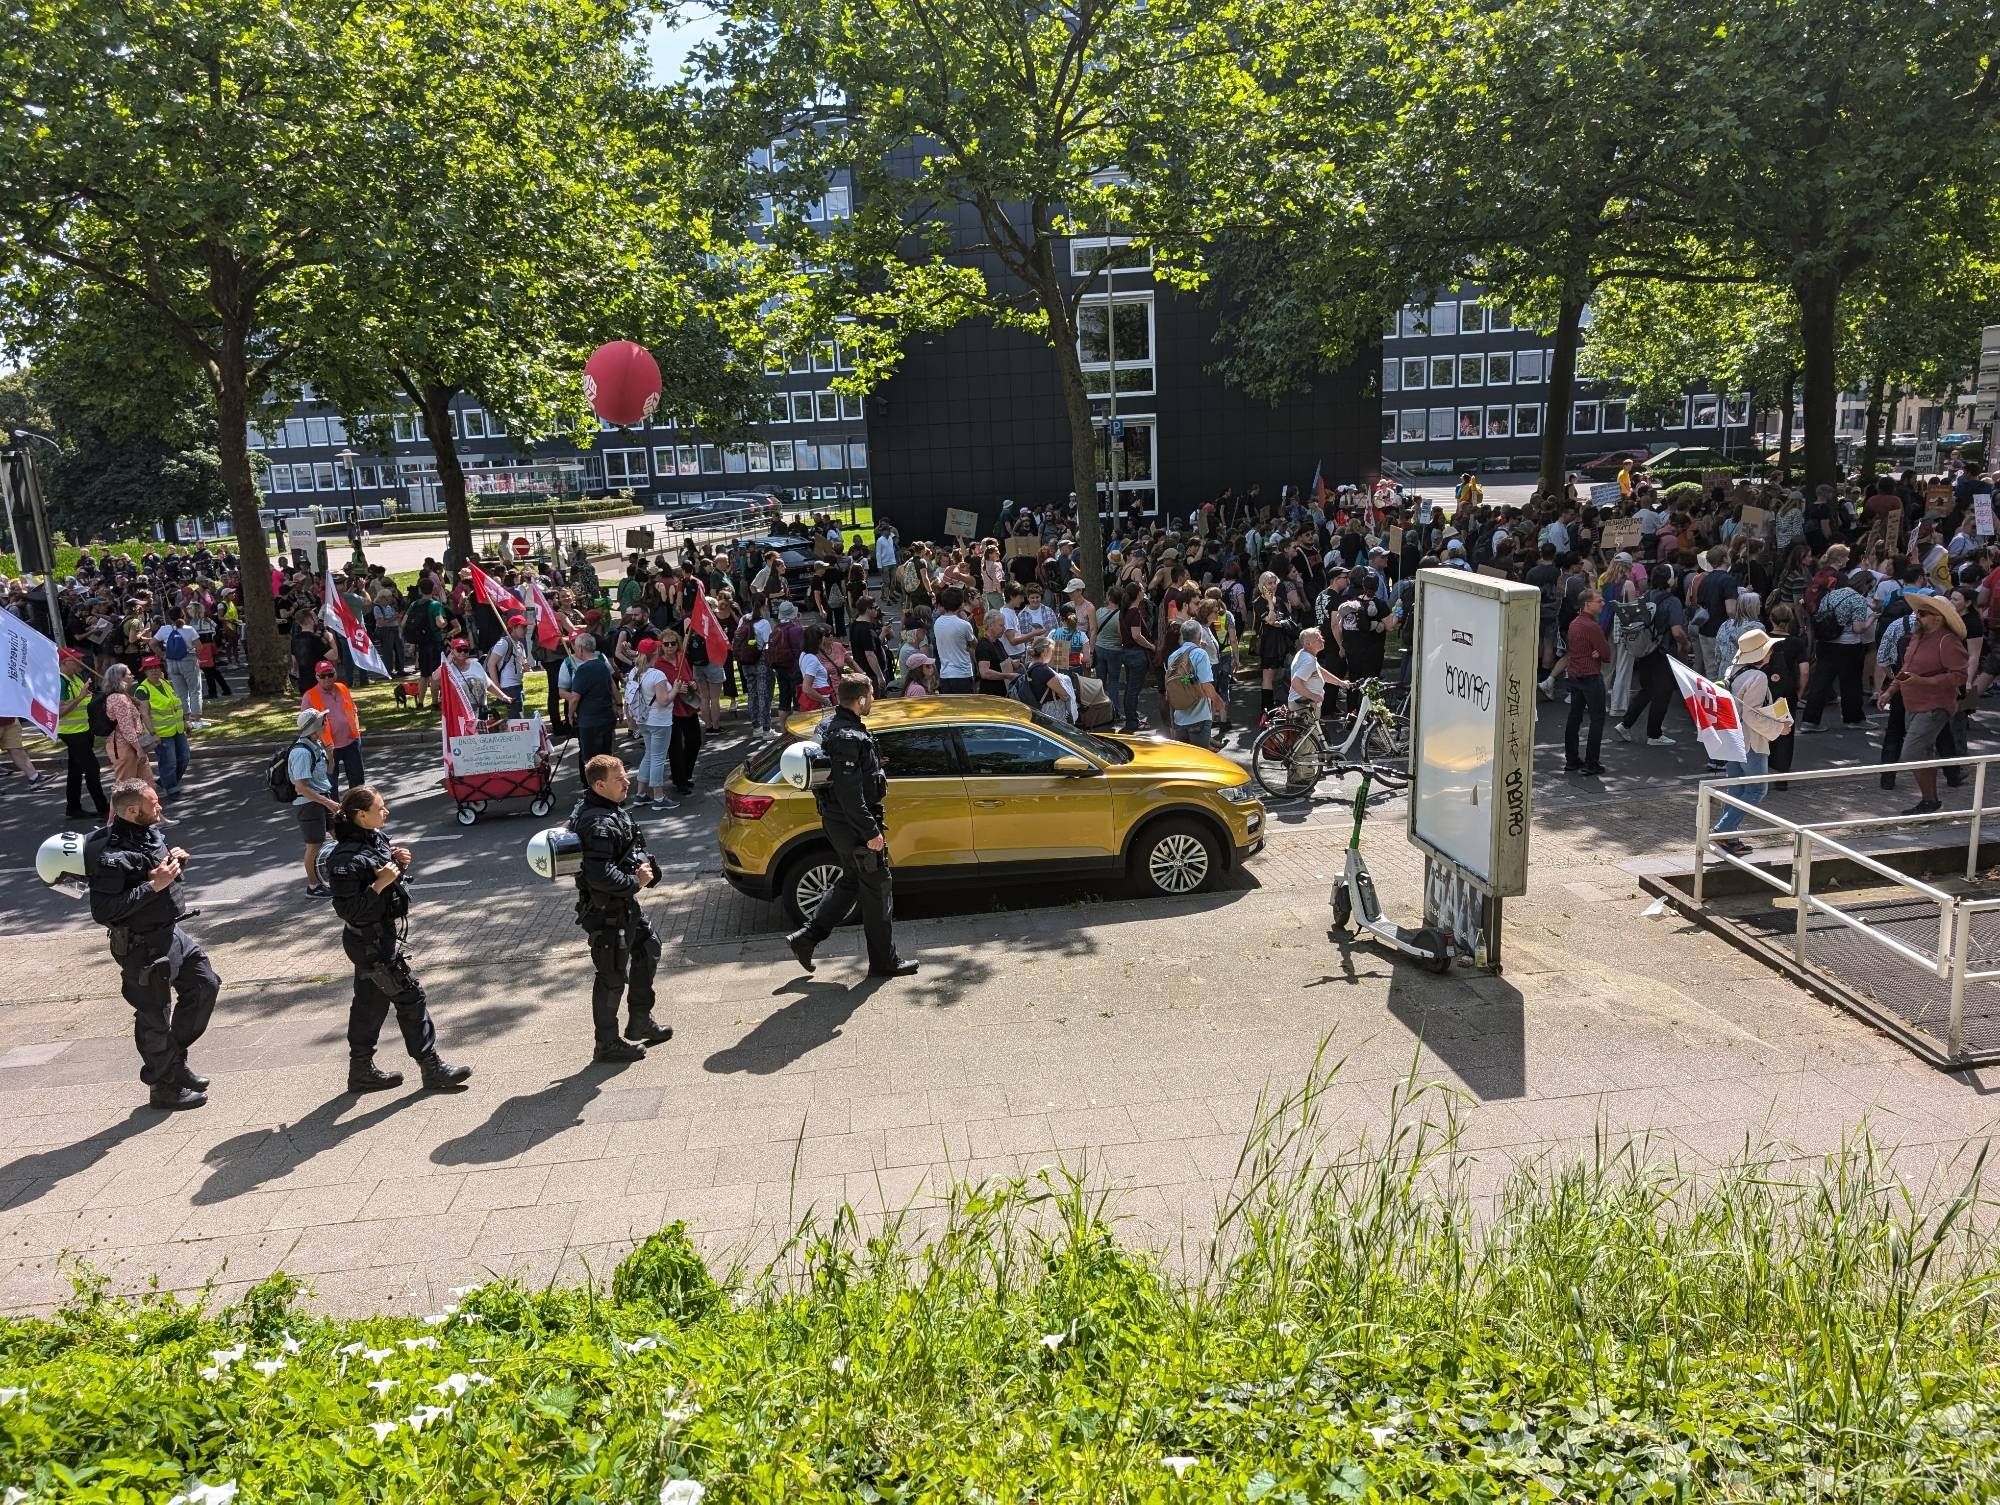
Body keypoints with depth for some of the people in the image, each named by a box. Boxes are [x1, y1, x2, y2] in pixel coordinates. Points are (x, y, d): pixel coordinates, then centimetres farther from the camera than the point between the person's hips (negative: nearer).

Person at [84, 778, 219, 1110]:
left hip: (172, 933, 9)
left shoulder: (149, 832, 2)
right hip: (143, 946, -9)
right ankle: (164, 1087, 22)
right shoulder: (111, 855, -25)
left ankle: (176, 1060, 30)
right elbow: (103, 911, -27)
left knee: (205, 985, 15)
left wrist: (176, 860, -2)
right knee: (155, 1018, 5)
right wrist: (153, 886, -28)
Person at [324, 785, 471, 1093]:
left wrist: (397, 864, 0)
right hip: (372, 943, -10)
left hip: (382, 937, 10)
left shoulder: (375, 839, 5)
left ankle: (362, 1071, 27)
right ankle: (431, 1068, 5)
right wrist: (380, 884, -28)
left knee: (371, 1003, 16)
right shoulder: (347, 859, -23)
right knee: (409, 997, -4)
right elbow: (348, 908, -24)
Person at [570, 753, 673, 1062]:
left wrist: (640, 867, 4)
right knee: (612, 977, 3)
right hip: (608, 912, -11)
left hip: (624, 904, 11)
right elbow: (600, 876, -34)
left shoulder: (599, 810, 6)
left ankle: (640, 1023, 37)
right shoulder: (600, 824, -28)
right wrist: (636, 882, -19)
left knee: (648, 950, 24)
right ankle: (606, 1044, 18)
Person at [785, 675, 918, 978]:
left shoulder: (828, 724, 7)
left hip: (834, 818, 10)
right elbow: (850, 793, -27)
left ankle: (806, 936, 23)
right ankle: (883, 961, 15)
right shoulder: (849, 738, -25)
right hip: (853, 824, -10)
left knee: (851, 880, 23)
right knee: (877, 888, 3)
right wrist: (871, 832, -22)